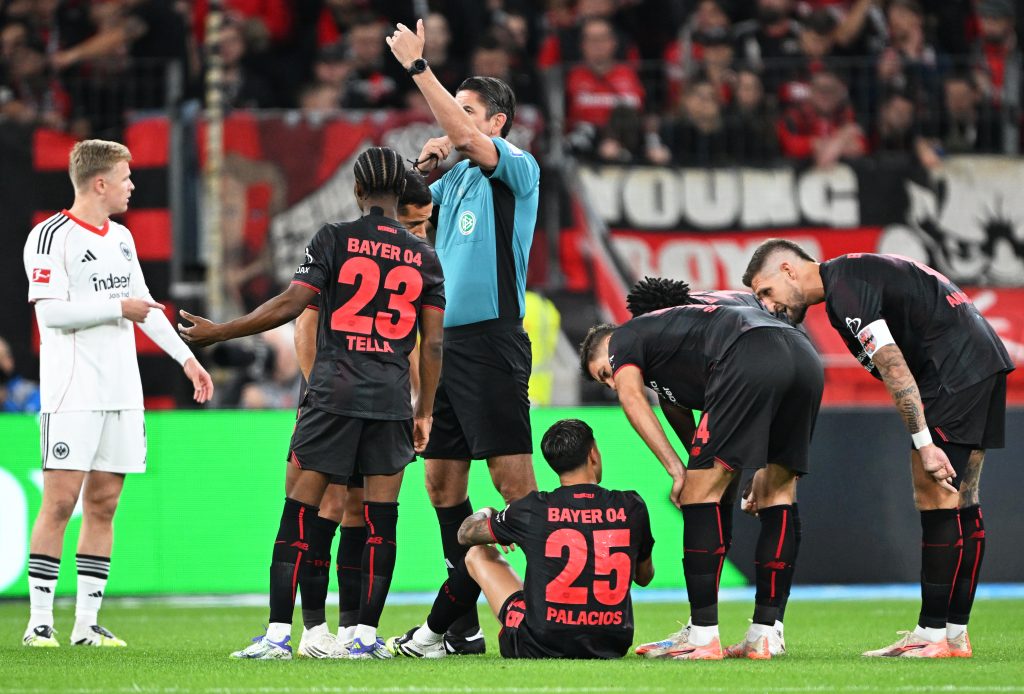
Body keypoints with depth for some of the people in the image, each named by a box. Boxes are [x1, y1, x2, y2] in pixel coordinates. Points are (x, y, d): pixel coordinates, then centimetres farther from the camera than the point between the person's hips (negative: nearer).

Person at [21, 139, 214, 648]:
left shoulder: (122, 238, 17)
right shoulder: (52, 237, -8)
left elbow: (143, 305, 25)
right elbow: (50, 312, -16)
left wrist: (186, 358, 20)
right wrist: (119, 308, -11)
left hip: (121, 391, 7)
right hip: (72, 391, -7)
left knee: (103, 504, 5)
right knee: (60, 502, -9)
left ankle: (86, 622, 7)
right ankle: (39, 621, -5)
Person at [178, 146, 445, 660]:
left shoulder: (334, 240, 0)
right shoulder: (424, 257, 9)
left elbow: (291, 304, -7)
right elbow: (433, 342, 7)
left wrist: (218, 333, 1)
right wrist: (424, 412, 15)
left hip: (333, 394, -2)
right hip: (391, 401, 2)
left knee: (301, 510, -1)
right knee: (380, 516, 5)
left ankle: (277, 634, -6)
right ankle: (366, 634, 2)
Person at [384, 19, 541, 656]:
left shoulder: (517, 167, -5)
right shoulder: (456, 177, 18)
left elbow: (467, 137, -22)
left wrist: (418, 65, -18)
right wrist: (423, 165, 5)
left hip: (492, 339, -8)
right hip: (443, 340, 8)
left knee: (514, 479, -12)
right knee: (443, 481, 7)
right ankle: (461, 625, 11)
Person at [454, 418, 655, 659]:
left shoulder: (533, 509, -9)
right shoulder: (631, 507, -4)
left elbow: (466, 534, 10)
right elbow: (645, 577, 15)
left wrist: (486, 514, 35)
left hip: (537, 648, -2)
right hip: (611, 646, 2)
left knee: (479, 554, 21)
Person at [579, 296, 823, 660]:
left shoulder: (624, 338, 21)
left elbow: (631, 397, 1)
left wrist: (675, 468, -2)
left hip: (751, 359, -8)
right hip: (805, 356, 8)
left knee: (700, 492, -1)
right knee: (778, 494, 18)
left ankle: (702, 636, -2)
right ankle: (765, 635, 16)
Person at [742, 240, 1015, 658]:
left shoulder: (844, 287, -12)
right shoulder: (854, 275, 20)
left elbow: (893, 366, -20)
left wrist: (924, 444, -22)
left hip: (955, 368, -10)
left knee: (935, 497, -9)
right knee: (960, 502, 10)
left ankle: (933, 634, -8)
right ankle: (956, 632, 11)